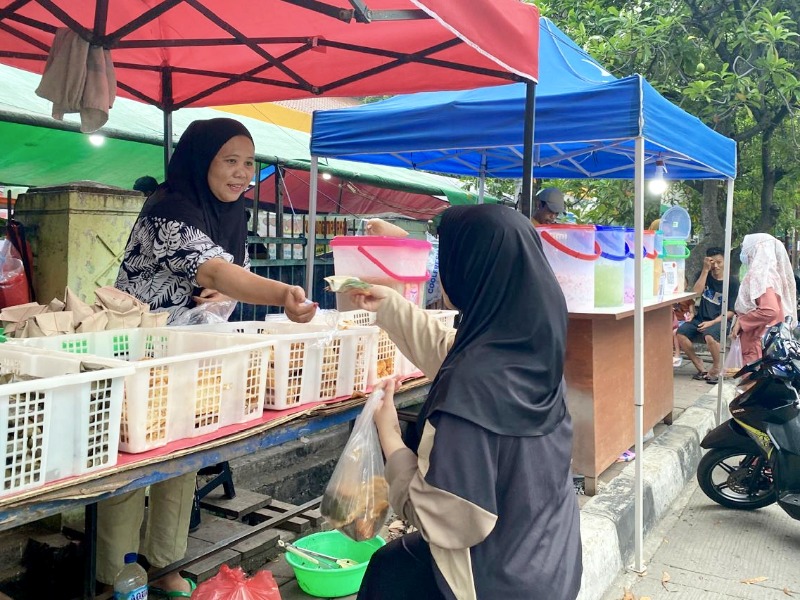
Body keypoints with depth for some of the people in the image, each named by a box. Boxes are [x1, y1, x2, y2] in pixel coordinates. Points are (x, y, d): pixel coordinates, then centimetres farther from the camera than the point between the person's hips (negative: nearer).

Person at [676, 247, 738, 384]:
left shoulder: (732, 283, -2)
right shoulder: (704, 276, 9)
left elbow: (731, 311, -5)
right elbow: (695, 293, -11)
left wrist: (712, 322, -19)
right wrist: (705, 270, -14)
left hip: (721, 321, -4)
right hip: (701, 319, 4)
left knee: (710, 336, -37)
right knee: (680, 333, -25)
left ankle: (716, 367, -10)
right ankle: (700, 366, -7)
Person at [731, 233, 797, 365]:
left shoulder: (760, 275, -16)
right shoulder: (764, 273, 12)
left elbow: (770, 311, -27)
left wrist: (741, 322, -17)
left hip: (759, 341, -9)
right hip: (763, 339, 9)